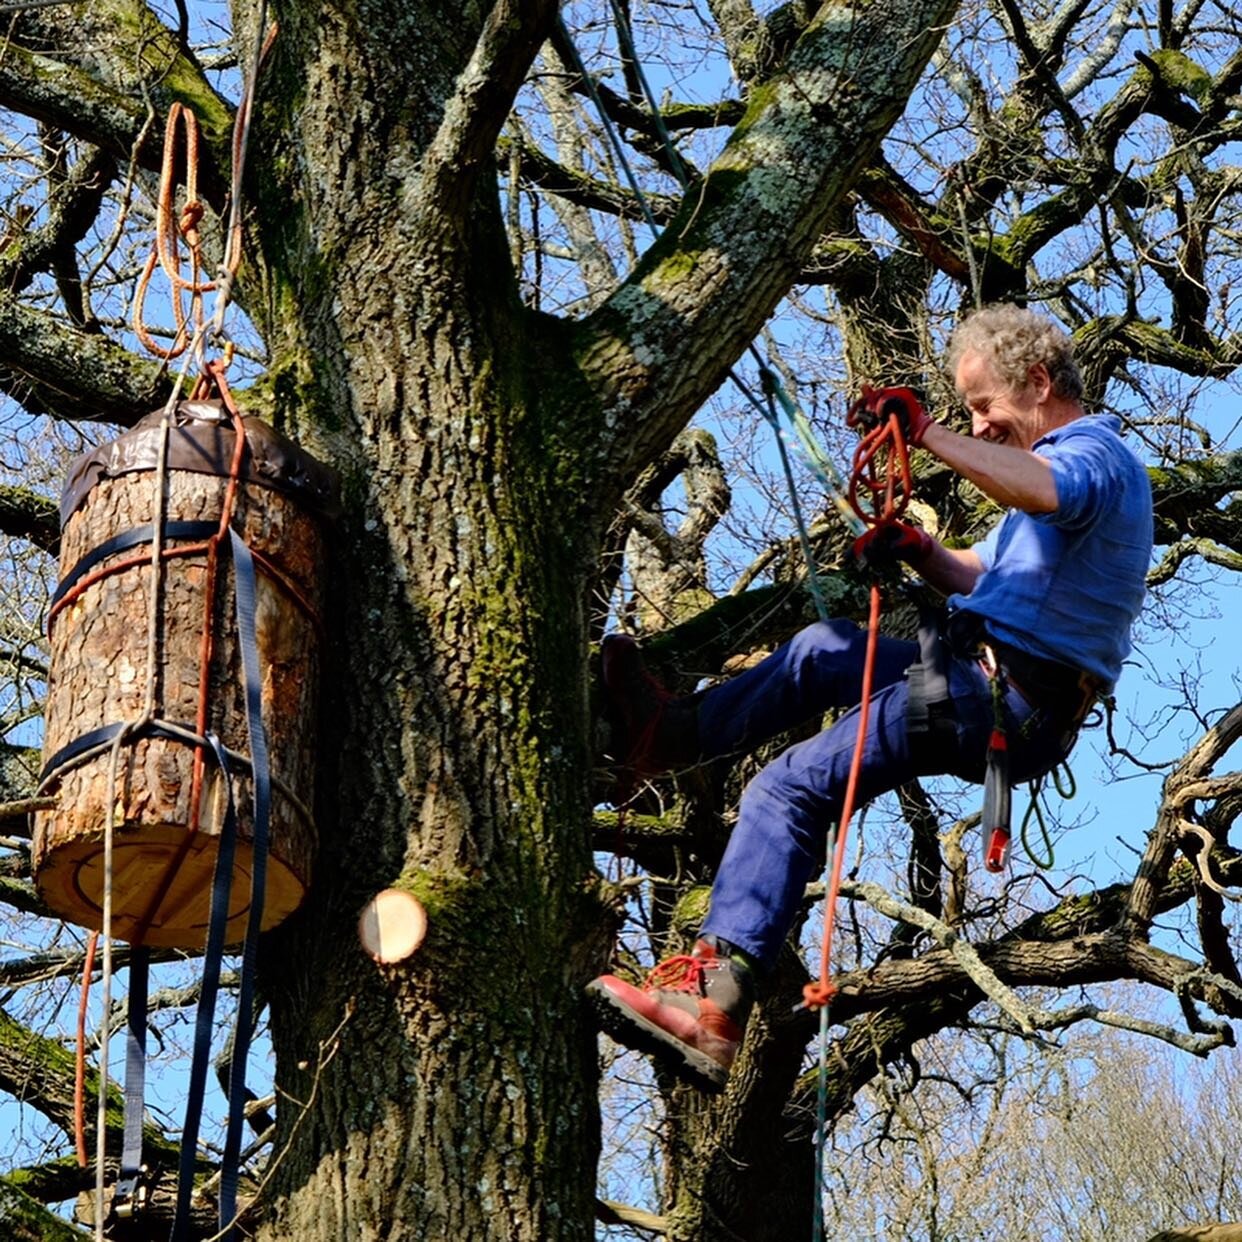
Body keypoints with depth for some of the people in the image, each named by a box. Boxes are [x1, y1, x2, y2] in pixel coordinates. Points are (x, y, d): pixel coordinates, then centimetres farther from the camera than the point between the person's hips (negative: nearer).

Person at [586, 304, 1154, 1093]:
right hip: (985, 675, 11)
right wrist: (917, 550, 9)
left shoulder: (1096, 455, -10)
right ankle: (674, 731, 35)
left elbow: (1043, 493, -37)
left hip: (1007, 703, -11)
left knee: (792, 787, -18)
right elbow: (987, 577, 28)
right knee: (823, 651, 25)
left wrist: (930, 436, -37)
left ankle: (717, 996, -24)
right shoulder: (1070, 461, 24)